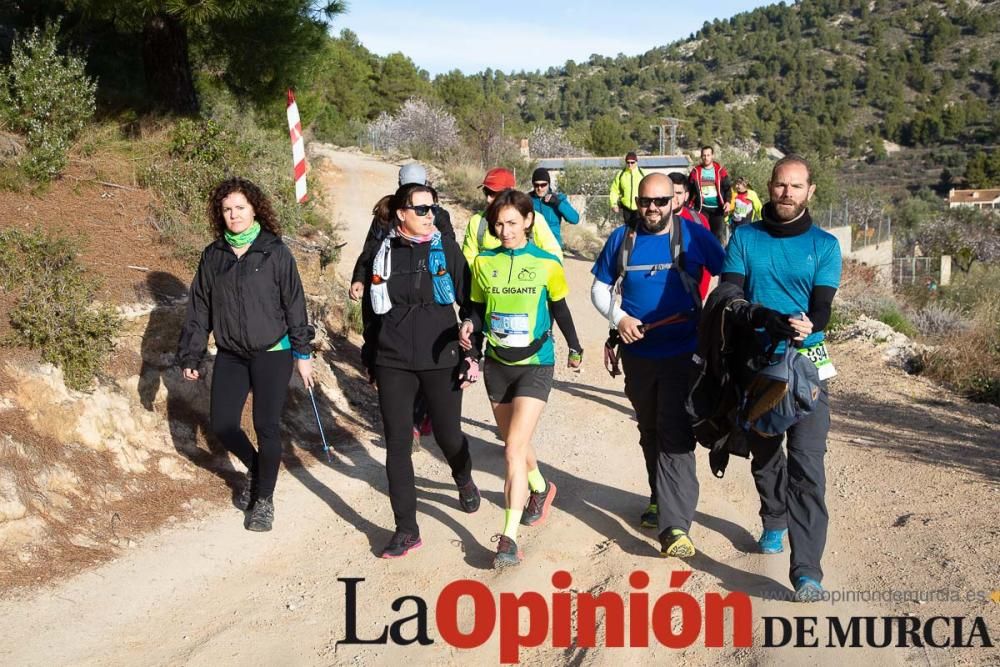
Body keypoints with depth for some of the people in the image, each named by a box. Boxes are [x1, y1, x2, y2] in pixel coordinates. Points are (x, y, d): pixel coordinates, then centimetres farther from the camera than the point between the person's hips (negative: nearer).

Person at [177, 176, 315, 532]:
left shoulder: (275, 252, -5)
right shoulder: (213, 255, 4)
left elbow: (294, 303, -3)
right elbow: (198, 309, 9)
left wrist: (303, 353, -3)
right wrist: (190, 357, 8)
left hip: (272, 354, -4)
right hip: (230, 355, 4)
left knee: (266, 426, -3)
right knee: (221, 423, 1)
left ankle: (264, 500, 15)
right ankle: (255, 468, 31)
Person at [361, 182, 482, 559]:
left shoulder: (445, 249, -2)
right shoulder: (384, 254, 1)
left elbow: (470, 304, 1)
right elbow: (373, 311, 12)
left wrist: (472, 355, -2)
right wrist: (370, 361, 15)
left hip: (441, 361, -1)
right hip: (393, 364, 1)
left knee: (448, 436, 10)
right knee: (397, 445, 1)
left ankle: (465, 482, 45)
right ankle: (406, 530, 11)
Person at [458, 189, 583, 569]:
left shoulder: (547, 263, -7)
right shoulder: (483, 262, 0)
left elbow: (559, 309, 7)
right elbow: (479, 308, 8)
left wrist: (575, 347, 14)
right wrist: (471, 326, -13)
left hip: (535, 365, -4)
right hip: (497, 365, 4)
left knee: (515, 448, -15)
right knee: (514, 442, 18)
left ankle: (509, 538, -11)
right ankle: (540, 488, 49)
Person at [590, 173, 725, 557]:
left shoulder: (694, 236, -6)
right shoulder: (622, 239, 3)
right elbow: (600, 288, 8)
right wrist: (618, 318, -10)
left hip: (683, 353, -4)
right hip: (638, 353, 4)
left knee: (675, 437, -12)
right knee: (650, 432, 19)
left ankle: (674, 526, -15)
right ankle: (660, 499, 37)